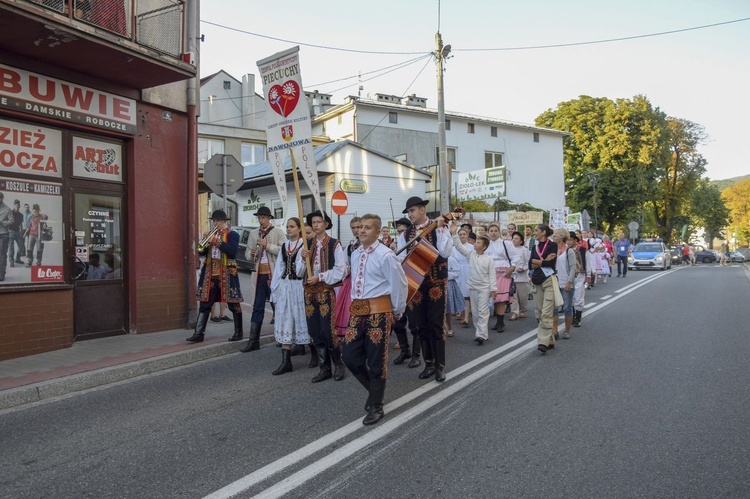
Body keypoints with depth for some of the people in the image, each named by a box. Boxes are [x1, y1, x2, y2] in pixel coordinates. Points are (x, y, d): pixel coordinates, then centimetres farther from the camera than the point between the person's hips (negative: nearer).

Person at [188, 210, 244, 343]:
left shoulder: (232, 234, -3)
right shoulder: (211, 234, 16)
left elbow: (232, 251, -18)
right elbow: (201, 252, 12)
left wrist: (218, 242, -19)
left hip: (226, 274, -6)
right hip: (210, 273, 6)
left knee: (233, 303, 2)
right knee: (205, 304, 4)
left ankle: (238, 332, 13)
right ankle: (199, 333, 7)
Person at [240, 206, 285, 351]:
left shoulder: (278, 232, 0)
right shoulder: (253, 233, 14)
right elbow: (247, 254, 16)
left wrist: (267, 245, -17)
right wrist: (251, 253, -6)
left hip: (274, 274, -4)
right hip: (259, 275, 4)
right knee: (257, 307, 6)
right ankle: (253, 341, 9)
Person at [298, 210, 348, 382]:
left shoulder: (334, 244, -5)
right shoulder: (307, 245, 10)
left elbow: (340, 270, -10)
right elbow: (299, 271, 9)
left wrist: (320, 277, -15)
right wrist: (303, 258, -10)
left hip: (327, 291, -5)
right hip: (310, 291, 5)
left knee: (327, 330, -7)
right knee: (315, 331, 7)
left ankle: (339, 364, 15)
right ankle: (324, 368, 19)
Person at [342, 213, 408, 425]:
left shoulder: (385, 255, -13)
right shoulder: (355, 254, 11)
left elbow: (399, 284, -9)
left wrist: (397, 311, 0)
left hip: (378, 311, -7)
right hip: (358, 311, 7)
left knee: (376, 360, 3)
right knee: (350, 356, 7)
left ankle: (376, 406, 21)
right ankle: (374, 389, 32)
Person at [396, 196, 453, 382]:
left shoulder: (439, 229, -3)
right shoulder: (405, 234, 7)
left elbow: (445, 252, -18)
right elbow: (401, 259, 4)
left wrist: (440, 229, -20)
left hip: (436, 283, -3)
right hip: (415, 283, 4)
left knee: (436, 324, -1)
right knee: (421, 325, 8)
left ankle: (440, 366, 10)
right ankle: (429, 364, 21)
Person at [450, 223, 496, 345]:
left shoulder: (488, 259, -5)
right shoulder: (470, 254, 4)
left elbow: (492, 275, -5)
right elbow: (459, 246, -4)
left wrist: (493, 289, -9)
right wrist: (454, 234, -14)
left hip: (484, 288, -4)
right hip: (472, 288, 4)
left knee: (483, 312, -7)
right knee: (475, 312, 9)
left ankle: (481, 335, -11)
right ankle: (480, 333, 20)